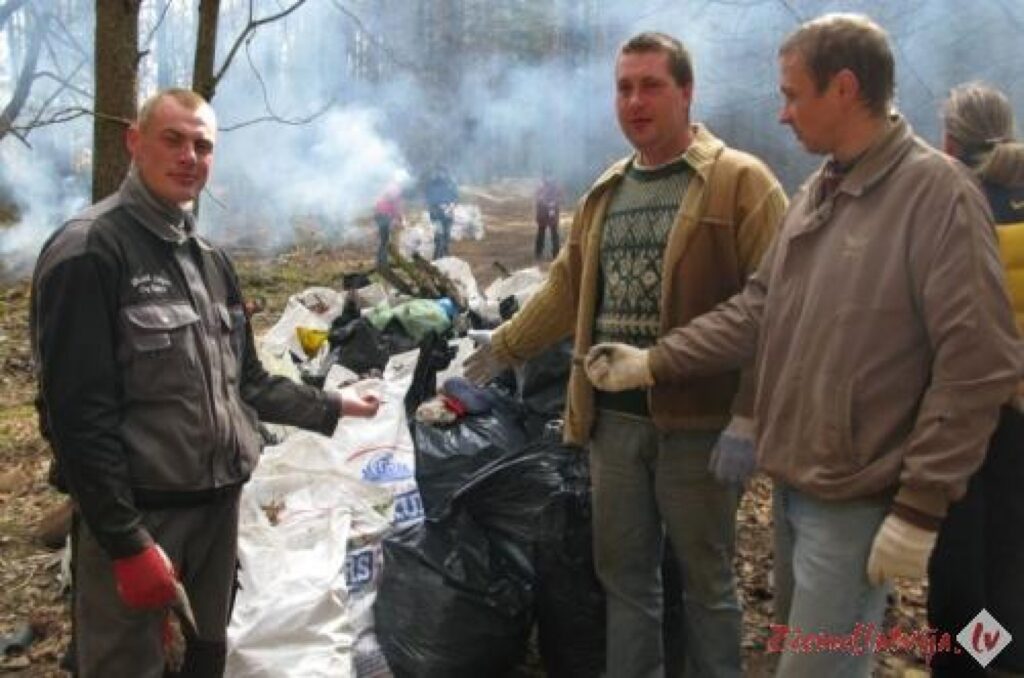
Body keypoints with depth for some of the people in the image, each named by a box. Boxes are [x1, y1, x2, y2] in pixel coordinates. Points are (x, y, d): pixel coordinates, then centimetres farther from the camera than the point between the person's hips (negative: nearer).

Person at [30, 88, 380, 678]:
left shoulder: (210, 259, 12)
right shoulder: (87, 252, -14)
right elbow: (79, 413, -19)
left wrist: (332, 408, 12)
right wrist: (127, 541, -20)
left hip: (220, 503, 8)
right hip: (137, 514, -7)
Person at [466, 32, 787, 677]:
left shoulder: (741, 181, -7)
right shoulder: (606, 193, 13)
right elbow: (567, 288, 23)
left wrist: (748, 418, -20)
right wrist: (503, 349, 23)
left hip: (697, 422, -5)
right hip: (613, 418, 6)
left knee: (706, 576, 10)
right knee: (624, 572, 16)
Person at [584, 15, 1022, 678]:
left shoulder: (937, 191, -17)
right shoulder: (817, 192, 9)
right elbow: (758, 309, 12)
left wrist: (921, 505, -18)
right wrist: (653, 362, 5)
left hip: (855, 500, -8)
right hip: (794, 481, 8)